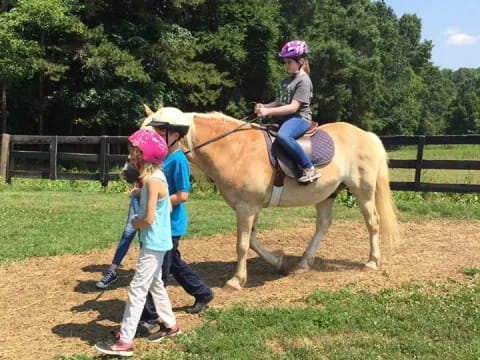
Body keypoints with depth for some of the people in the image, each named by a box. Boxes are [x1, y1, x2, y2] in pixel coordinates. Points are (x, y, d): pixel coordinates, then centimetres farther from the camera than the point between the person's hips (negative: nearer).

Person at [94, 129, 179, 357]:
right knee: (155, 284, 22)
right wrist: (140, 219, 7)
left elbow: (149, 219, -25)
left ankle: (125, 342, -3)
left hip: (153, 243, -10)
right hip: (157, 241, 10)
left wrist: (135, 223, -5)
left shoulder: (152, 180, -22)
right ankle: (170, 325, 37)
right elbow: (168, 208, 15)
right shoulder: (156, 176, 7)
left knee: (137, 288, -7)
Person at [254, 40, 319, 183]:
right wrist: (264, 106, -2)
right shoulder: (286, 81, 19)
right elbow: (278, 102, 20)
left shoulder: (303, 80, -9)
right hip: (282, 118, 10)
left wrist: (268, 111, -23)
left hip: (299, 118, -10)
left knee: (282, 136, -39)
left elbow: (293, 107, -18)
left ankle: (309, 169, -31)